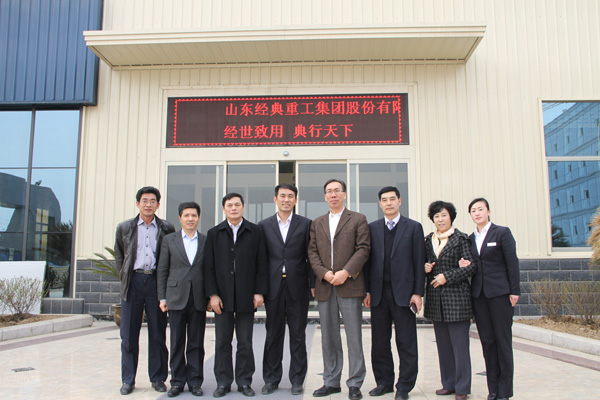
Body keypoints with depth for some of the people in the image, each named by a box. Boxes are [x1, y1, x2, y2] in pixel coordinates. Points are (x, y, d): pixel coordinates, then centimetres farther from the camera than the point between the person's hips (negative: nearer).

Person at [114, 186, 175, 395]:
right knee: (129, 334, 5)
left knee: (158, 333, 5)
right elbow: (118, 255, 18)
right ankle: (128, 380, 16)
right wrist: (124, 276, 10)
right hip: (133, 282, 1)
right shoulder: (124, 227, 9)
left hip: (156, 281, -1)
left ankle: (158, 378, 16)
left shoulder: (167, 229, 5)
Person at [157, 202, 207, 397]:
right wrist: (162, 297, 0)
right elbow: (162, 270, 6)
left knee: (196, 343, 6)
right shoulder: (169, 240, 7)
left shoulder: (206, 241, 7)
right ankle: (177, 381, 16)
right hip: (176, 298, 0)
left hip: (198, 299, 0)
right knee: (177, 343, 6)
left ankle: (195, 381, 15)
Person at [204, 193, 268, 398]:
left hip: (246, 296, -1)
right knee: (222, 342, 7)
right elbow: (209, 267, 4)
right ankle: (223, 382, 18)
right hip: (222, 296, 1)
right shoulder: (214, 233, 7)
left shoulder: (255, 232, 5)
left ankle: (244, 382, 18)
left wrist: (259, 292, -5)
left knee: (245, 342, 7)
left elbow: (261, 264, 2)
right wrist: (212, 294, -4)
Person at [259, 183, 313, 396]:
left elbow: (310, 256, 3)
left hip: (297, 287, -1)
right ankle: (271, 379, 21)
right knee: (273, 335, 9)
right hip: (273, 287, 1)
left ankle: (297, 380, 18)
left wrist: (313, 283, -4)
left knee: (297, 336, 7)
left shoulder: (305, 224, 4)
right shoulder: (264, 225, 6)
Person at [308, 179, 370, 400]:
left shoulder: (358, 219, 5)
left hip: (350, 285, -4)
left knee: (354, 337, -1)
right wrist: (324, 273, -8)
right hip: (325, 287, 4)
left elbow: (363, 248, -4)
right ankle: (331, 382, 20)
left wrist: (346, 272, -15)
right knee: (328, 338, 10)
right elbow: (312, 252, 9)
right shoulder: (317, 223, 16)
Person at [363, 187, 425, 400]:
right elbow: (368, 260, 9)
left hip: (403, 292, -3)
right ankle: (384, 382, 23)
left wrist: (418, 293, -6)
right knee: (379, 341, 9)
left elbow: (419, 262, 0)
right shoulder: (372, 228, 10)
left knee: (406, 342, 3)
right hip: (378, 293, 3)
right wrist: (367, 290, 3)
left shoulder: (413, 227, 3)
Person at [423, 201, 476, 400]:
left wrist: (447, 276, -13)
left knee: (459, 344, -2)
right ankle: (449, 383, 20)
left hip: (456, 296, -5)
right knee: (443, 344, 10)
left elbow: (471, 266, -7)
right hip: (436, 297, 5)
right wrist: (425, 268, 0)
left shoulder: (460, 238, -3)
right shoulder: (429, 239, 12)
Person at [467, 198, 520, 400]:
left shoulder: (502, 232, -1)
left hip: (500, 292, -4)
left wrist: (515, 291, -8)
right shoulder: (470, 239, 12)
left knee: (503, 340, 1)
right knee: (487, 340, 7)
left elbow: (512, 262, -4)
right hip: (479, 294, 4)